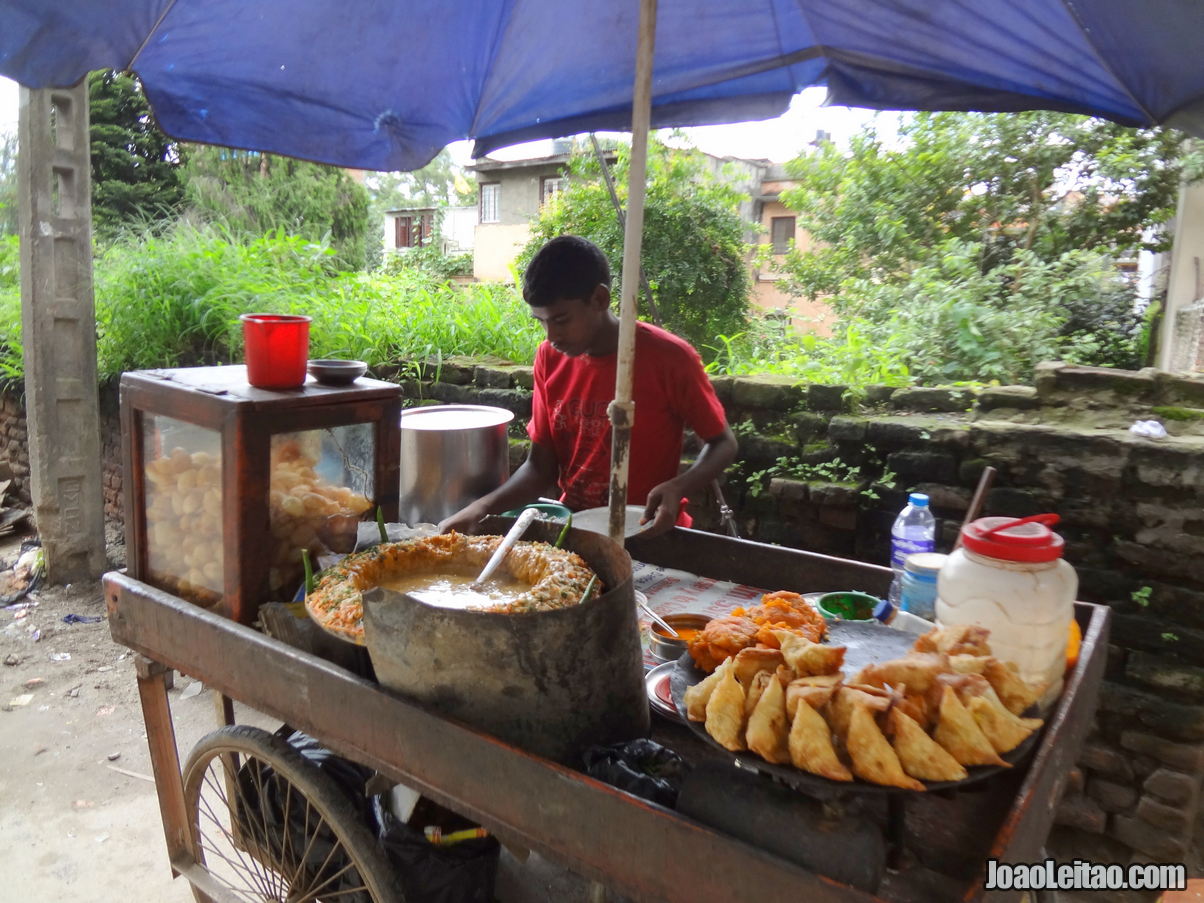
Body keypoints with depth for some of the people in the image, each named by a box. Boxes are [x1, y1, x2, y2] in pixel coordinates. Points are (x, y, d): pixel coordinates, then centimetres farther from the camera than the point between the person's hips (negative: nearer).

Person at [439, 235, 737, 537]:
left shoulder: (669, 358, -14)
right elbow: (541, 466, 3)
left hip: (649, 532, -4)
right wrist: (482, 507, -14)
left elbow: (722, 442, -2)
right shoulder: (549, 358, 0)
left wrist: (678, 487, -21)